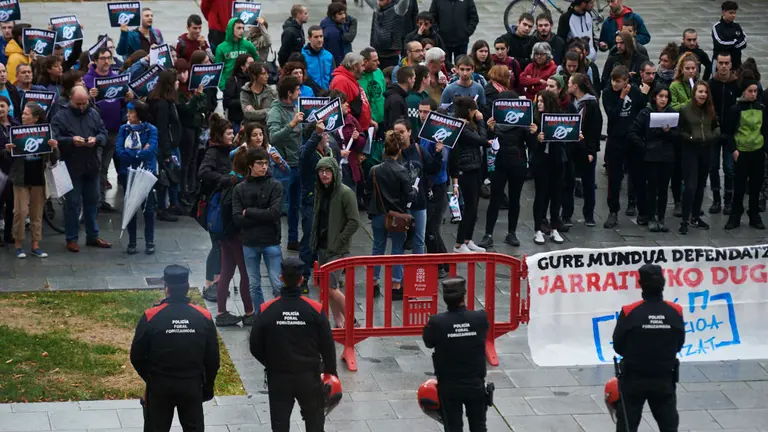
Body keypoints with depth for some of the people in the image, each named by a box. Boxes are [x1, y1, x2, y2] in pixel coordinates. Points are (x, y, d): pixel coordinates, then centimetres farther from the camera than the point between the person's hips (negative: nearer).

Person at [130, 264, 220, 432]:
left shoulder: (151, 317, -15)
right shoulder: (203, 317, -9)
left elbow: (137, 357, -6)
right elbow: (213, 358, -1)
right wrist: (207, 386, 13)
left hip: (159, 386, -1)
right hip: (192, 386, 1)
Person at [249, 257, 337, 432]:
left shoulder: (266, 310, -12)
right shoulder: (315, 309, -13)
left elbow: (256, 347, -5)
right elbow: (327, 345, -6)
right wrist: (331, 371, 10)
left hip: (278, 376, 0)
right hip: (309, 376, 0)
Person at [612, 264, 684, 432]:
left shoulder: (629, 312, -18)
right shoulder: (675, 312, -10)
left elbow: (618, 346, -7)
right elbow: (679, 344, 3)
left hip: (633, 379, -2)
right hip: (665, 379, 2)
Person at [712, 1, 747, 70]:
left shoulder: (737, 26, 7)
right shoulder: (717, 27, -8)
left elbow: (744, 42, 1)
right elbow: (720, 44, -19)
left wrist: (730, 44, -14)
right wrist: (736, 42, -10)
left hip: (736, 62, 4)